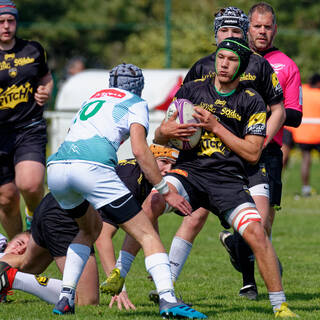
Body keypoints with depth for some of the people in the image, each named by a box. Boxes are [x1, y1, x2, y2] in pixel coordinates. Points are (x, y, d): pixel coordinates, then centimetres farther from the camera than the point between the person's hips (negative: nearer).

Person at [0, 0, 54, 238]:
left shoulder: (33, 50, 7)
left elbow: (46, 80, 24)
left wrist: (45, 93, 2)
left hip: (30, 129, 1)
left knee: (30, 185, -22)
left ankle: (35, 218, 10)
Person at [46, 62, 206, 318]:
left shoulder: (92, 99, 35)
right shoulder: (136, 103, 17)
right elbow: (140, 151, 3)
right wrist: (166, 192, 6)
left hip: (56, 166, 6)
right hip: (92, 166, -6)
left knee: (91, 228, 32)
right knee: (147, 234, -2)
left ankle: (65, 298, 19)